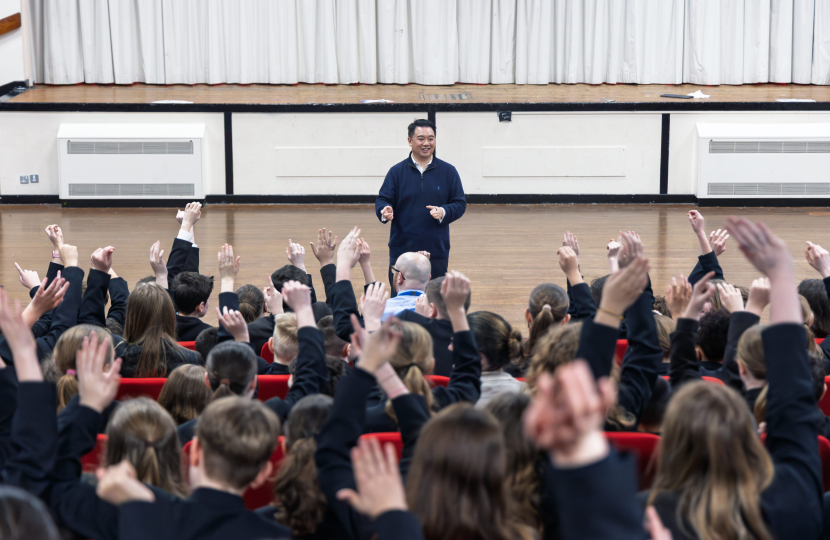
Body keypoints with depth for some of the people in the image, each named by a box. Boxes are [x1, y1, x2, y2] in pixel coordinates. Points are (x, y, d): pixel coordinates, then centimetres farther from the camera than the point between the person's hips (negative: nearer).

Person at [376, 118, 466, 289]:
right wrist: (385, 211, -22)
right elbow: (382, 200, 2)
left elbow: (460, 203, 7)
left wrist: (444, 212, -14)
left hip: (437, 251, 1)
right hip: (402, 250, 0)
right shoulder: (396, 172, 6)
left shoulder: (448, 171, 7)